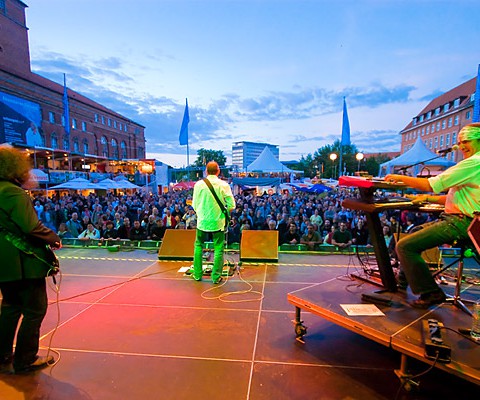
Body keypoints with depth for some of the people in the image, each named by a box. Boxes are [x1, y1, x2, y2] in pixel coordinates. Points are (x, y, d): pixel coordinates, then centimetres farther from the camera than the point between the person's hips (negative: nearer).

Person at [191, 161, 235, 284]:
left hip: (202, 222, 2)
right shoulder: (224, 185, -7)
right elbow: (231, 206, -7)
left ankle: (197, 274, 23)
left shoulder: (199, 184, -5)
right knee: (218, 249, 10)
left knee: (198, 246, 19)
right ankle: (216, 277, 15)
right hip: (218, 222, -1)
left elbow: (194, 205, 1)